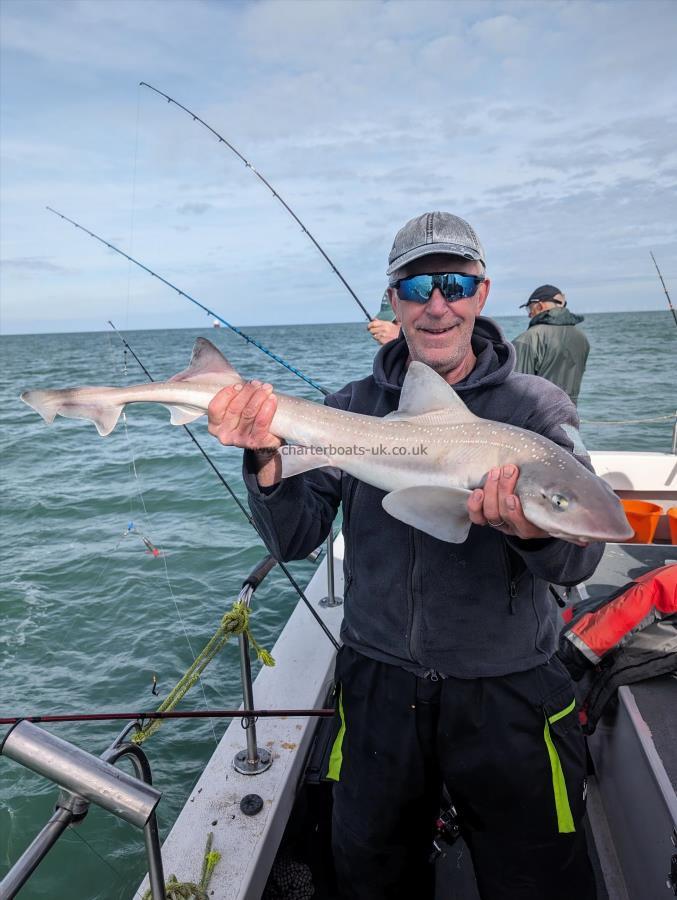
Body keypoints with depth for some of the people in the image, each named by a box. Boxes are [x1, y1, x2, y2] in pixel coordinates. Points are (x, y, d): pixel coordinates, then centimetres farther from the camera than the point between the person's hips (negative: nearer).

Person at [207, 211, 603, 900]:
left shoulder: (536, 408, -7)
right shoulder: (351, 408, -2)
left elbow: (578, 561, -14)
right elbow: (292, 540, -7)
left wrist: (536, 533, -37)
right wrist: (267, 457, -26)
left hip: (508, 694, -1)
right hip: (378, 683, 2)